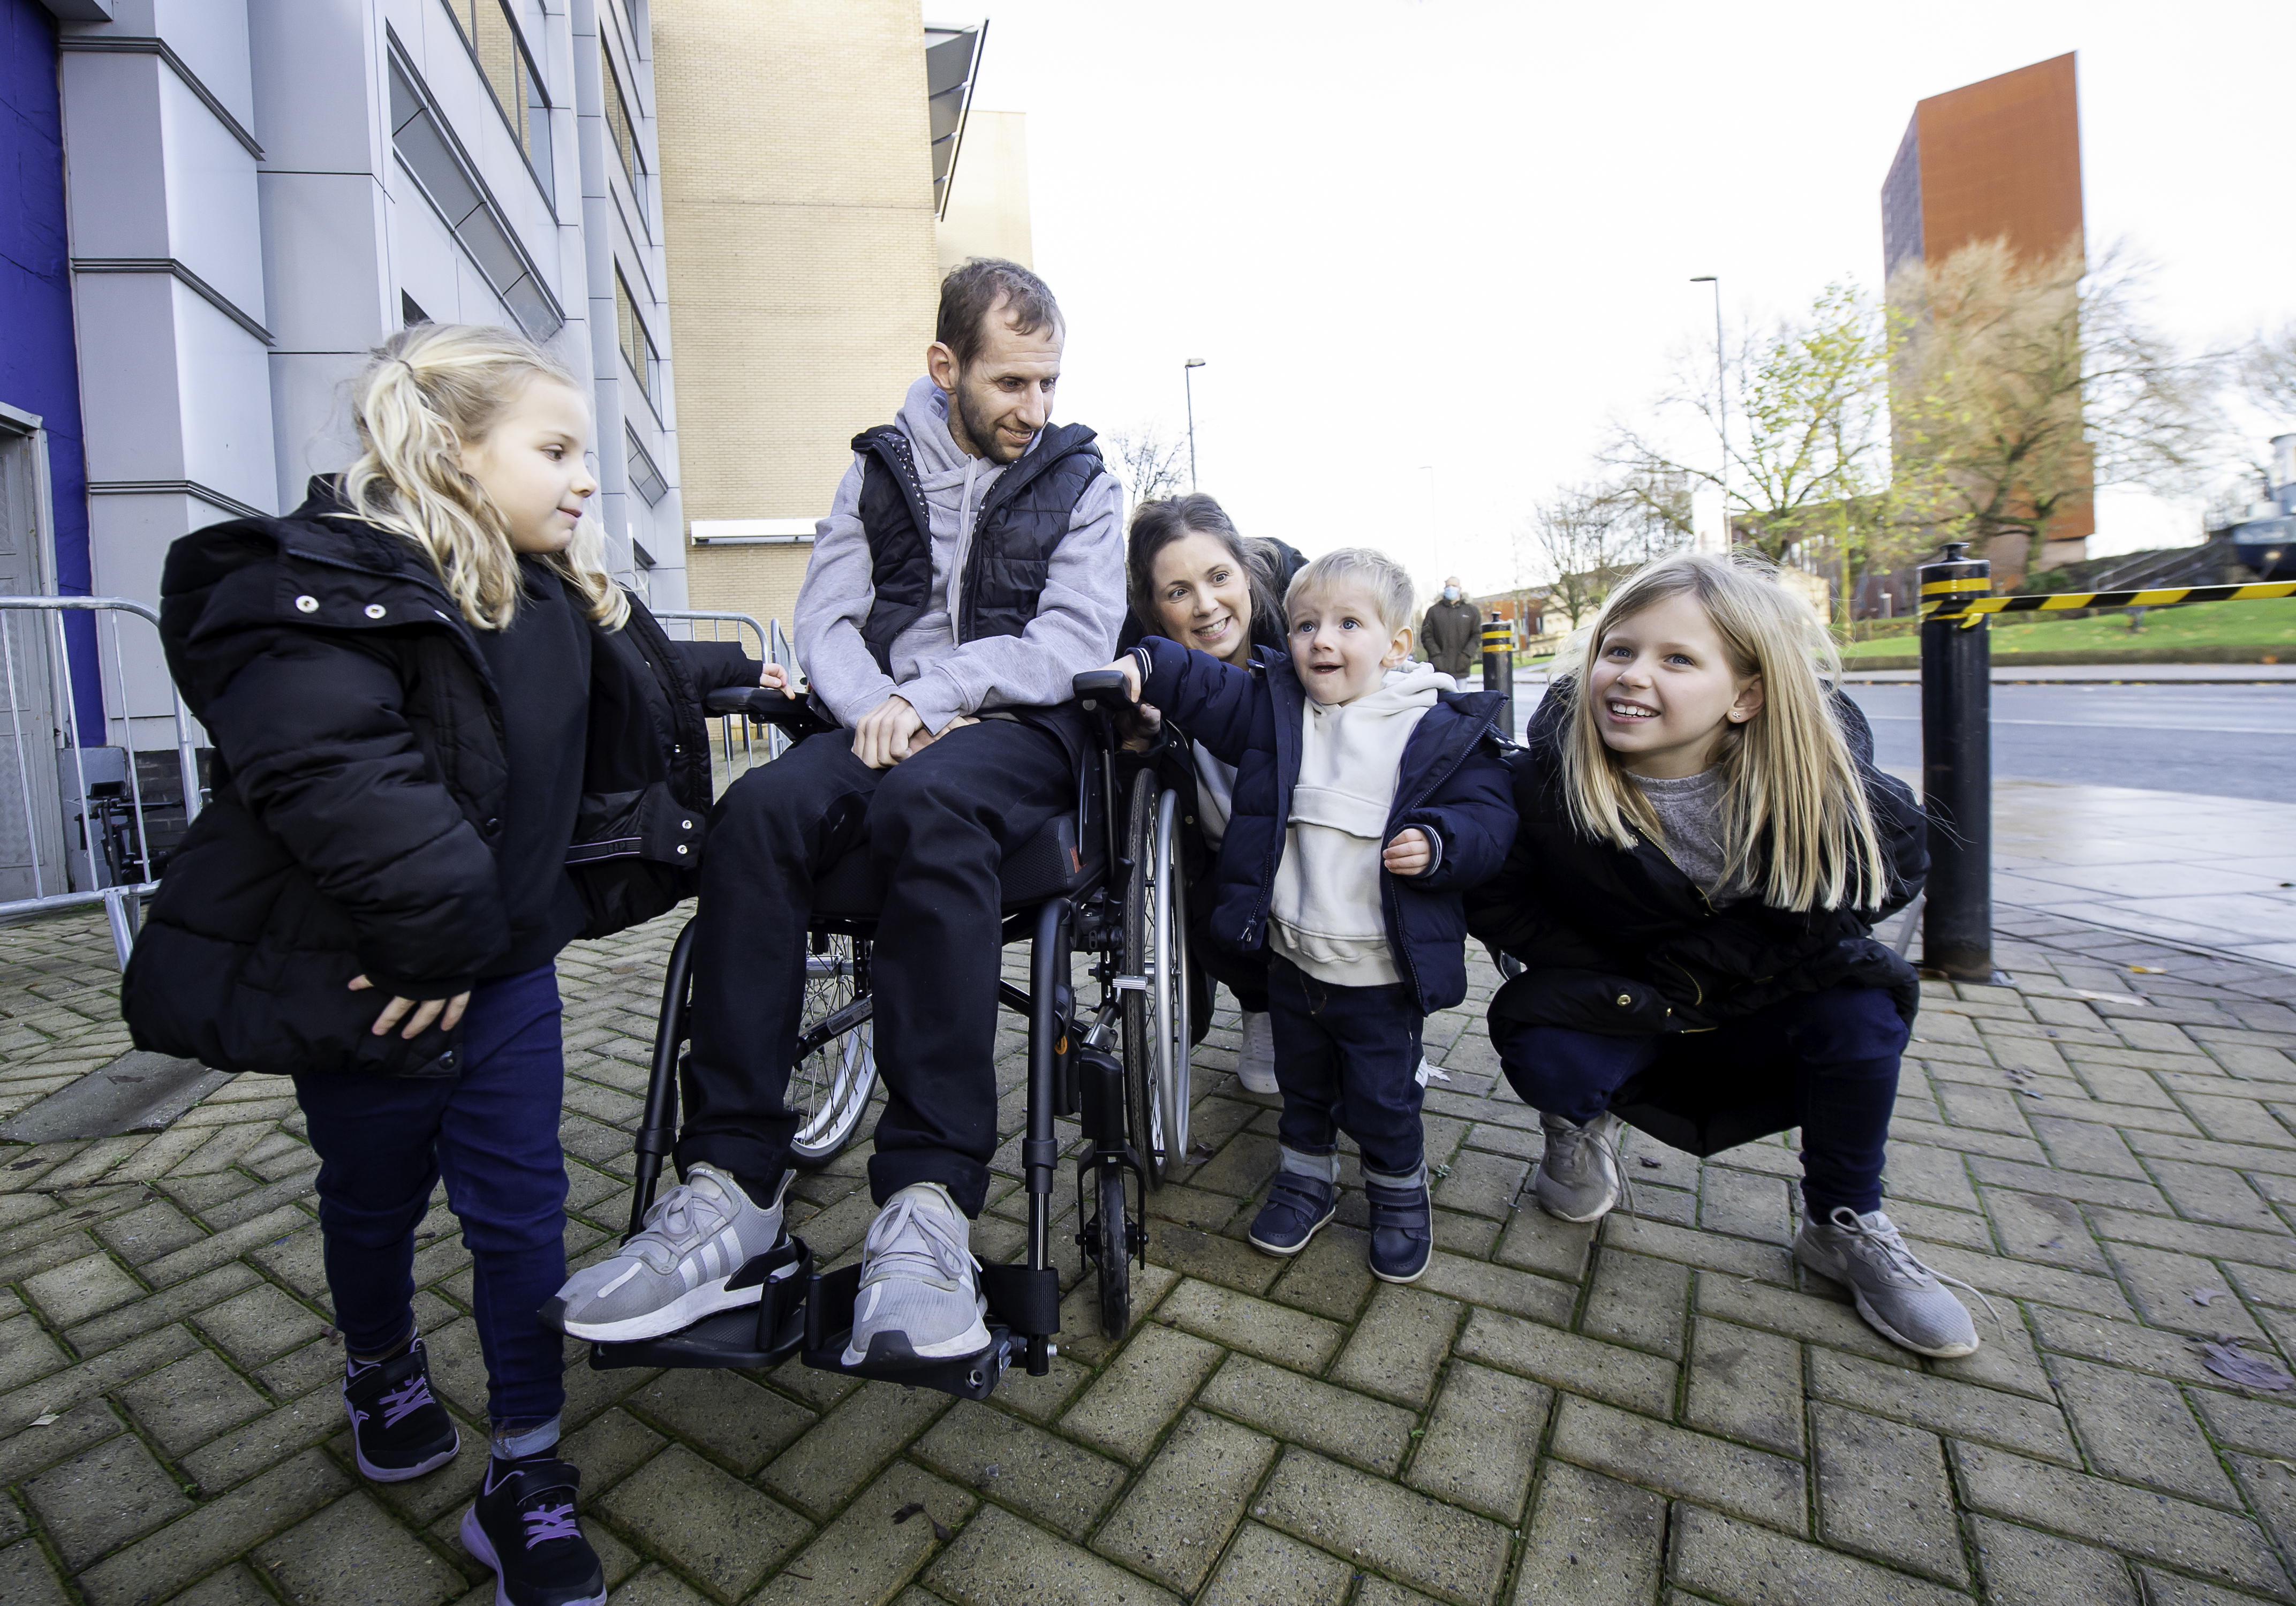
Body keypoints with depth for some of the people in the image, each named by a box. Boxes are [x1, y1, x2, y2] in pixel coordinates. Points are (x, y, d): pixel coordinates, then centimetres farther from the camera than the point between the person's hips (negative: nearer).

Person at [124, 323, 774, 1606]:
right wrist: (435, 928, -32)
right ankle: (381, 1369, 52)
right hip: (369, 982, -5)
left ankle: (527, 1478, 23)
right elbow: (335, 777, -35)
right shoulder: (322, 592, -21)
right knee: (376, 1198, 21)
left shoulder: (561, 602, 4)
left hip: (508, 959, 5)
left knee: (521, 1206, 7)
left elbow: (643, 683, 24)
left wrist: (740, 674, 33)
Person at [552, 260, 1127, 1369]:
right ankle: (730, 1183, -24)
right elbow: (826, 619, 10)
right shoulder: (880, 465, 19)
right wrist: (876, 706, -11)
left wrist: (928, 694, -12)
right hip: (884, 726, 3)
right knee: (758, 810, -29)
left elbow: (1074, 641, -4)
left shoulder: (1077, 479, 11)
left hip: (1018, 732, -3)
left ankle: (928, 1203, -38)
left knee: (926, 802, -38)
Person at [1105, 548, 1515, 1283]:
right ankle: (1306, 1177, 47)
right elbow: (1206, 686, -5)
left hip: (1382, 969, -3)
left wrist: (1439, 843, -27)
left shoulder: (1444, 729, -9)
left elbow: (1488, 816, -7)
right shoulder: (1274, 705, 1)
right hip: (1291, 954, 4)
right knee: (1301, 1082, 23)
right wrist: (1146, 665, -22)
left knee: (1381, 1098, 12)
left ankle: (1400, 1194, 41)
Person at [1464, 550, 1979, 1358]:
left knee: (1862, 1012, -21)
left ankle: (1846, 1227, 6)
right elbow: (1495, 899, -13)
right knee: (1543, 1055, -29)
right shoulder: (1547, 776, -24)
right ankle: (1582, 1127, 11)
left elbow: (1901, 864, -4)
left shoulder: (1820, 776, -20)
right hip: (1618, 1015, -2)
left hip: (1757, 1013, 3)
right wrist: (1613, 981, -20)